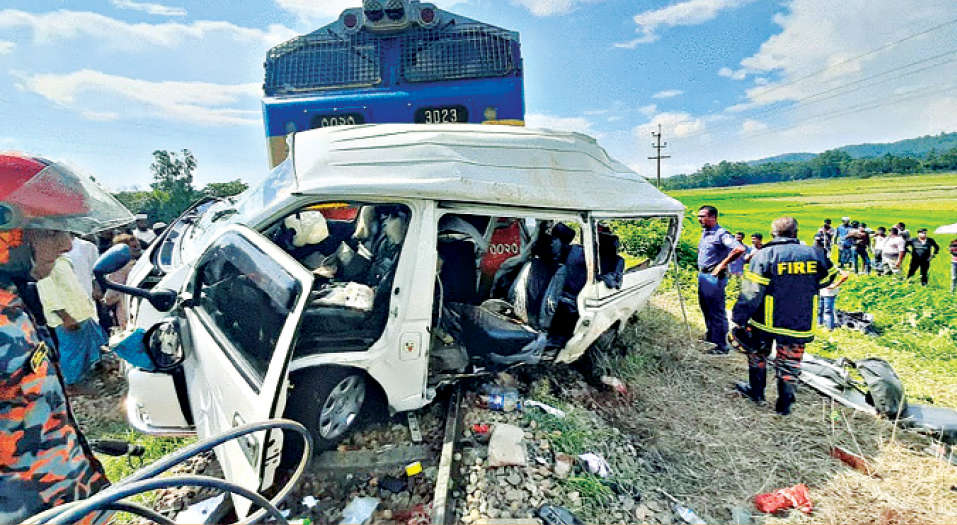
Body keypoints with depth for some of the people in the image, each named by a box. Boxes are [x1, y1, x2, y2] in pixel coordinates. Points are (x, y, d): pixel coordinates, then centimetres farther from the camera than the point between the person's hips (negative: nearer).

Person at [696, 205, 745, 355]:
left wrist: (722, 264, -22)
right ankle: (711, 335, 37)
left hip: (714, 277, -9)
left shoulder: (721, 234, -16)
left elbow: (740, 249, -29)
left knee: (717, 311, -4)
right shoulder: (704, 233, 11)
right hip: (702, 275, 9)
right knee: (706, 308, 20)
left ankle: (721, 345, 4)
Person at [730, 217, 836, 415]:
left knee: (757, 354, 21)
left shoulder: (764, 255, -14)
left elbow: (751, 293, -17)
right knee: (790, 363, 14)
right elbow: (828, 278, 17)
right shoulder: (814, 254, -2)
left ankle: (756, 390, 33)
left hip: (766, 323, -2)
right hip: (800, 324, 3)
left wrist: (738, 319, -13)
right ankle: (784, 404, 22)